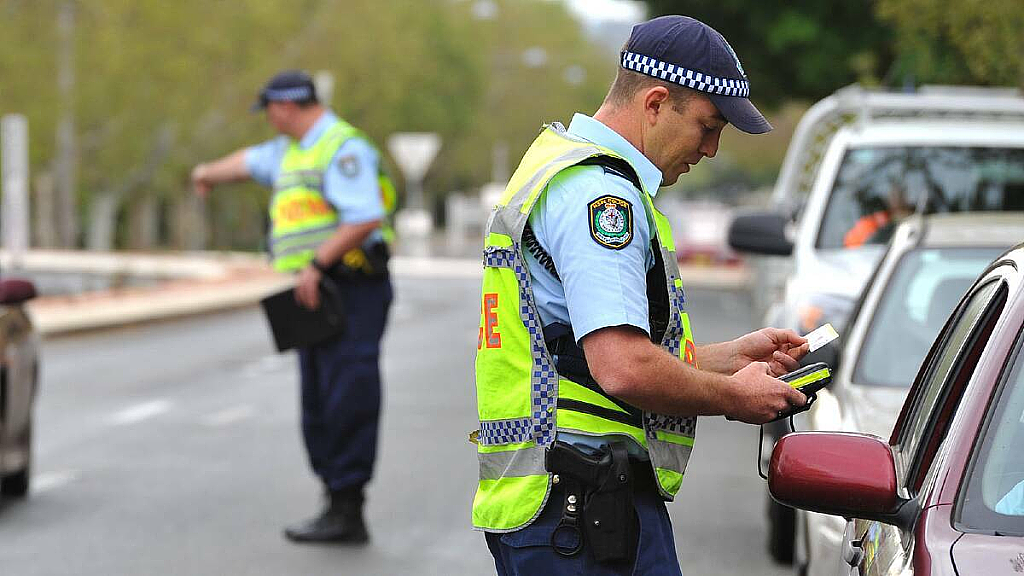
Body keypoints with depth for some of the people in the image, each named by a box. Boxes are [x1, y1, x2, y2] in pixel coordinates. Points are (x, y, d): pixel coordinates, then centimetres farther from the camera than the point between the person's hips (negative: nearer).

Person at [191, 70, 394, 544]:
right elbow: (251, 162, 40)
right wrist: (212, 172, 57)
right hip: (319, 297, 10)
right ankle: (339, 509, 9)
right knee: (320, 408, 7)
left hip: (350, 291, -10)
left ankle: (347, 515, -11)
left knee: (347, 403, -11)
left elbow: (366, 218, -23)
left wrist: (315, 265, -25)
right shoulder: (294, 150, 19)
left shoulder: (343, 148, -12)